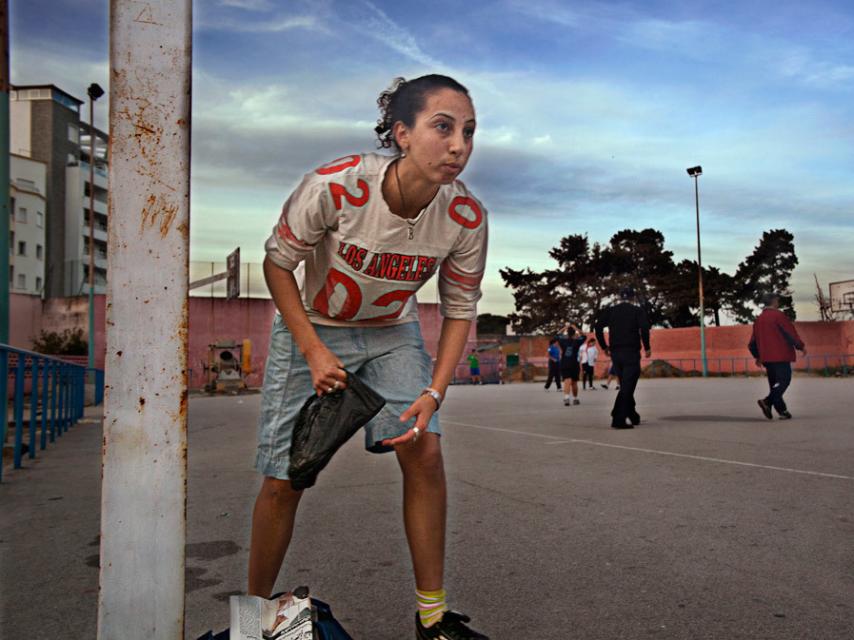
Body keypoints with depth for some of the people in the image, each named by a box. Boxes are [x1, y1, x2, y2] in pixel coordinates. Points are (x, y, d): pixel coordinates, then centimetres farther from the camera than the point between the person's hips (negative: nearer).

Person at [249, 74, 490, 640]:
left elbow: (460, 309, -8)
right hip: (311, 327, -2)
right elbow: (277, 263, -15)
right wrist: (315, 352, -20)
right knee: (284, 479, -2)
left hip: (392, 332, 3)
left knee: (424, 452, -14)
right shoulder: (335, 186, -31)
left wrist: (434, 392, -19)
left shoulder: (467, 216, -21)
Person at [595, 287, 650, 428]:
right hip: (631, 353, -4)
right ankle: (618, 420, -12)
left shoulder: (610, 311, 10)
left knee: (626, 385, 18)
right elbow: (644, 328, -14)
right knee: (627, 387, -5)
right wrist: (647, 348, -4)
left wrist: (604, 347, 10)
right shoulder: (637, 311, 0)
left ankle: (633, 416, 26)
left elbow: (598, 328, 1)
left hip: (615, 353, 5)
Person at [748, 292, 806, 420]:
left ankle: (782, 410, 8)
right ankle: (767, 402, -23)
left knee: (775, 384, 11)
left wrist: (758, 356, 27)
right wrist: (801, 346, 1)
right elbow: (790, 332, -10)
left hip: (767, 358, 8)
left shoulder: (759, 319, 14)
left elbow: (752, 343, 17)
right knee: (784, 381, -7)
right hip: (780, 356, -8)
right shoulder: (778, 315, -8)